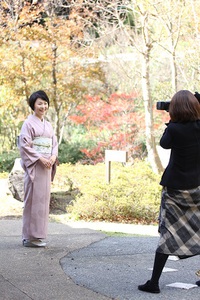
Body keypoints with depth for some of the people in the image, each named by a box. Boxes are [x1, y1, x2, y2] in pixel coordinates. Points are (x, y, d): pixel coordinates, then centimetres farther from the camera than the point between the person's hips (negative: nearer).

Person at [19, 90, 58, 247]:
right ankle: (30, 237, -3)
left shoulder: (48, 125, 17)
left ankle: (38, 234, 13)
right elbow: (24, 145, -12)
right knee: (34, 198, -8)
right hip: (34, 166, -7)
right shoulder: (29, 123, -5)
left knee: (44, 198, 7)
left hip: (47, 166, 7)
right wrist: (40, 158, -18)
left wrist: (53, 156, -5)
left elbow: (54, 143, 16)